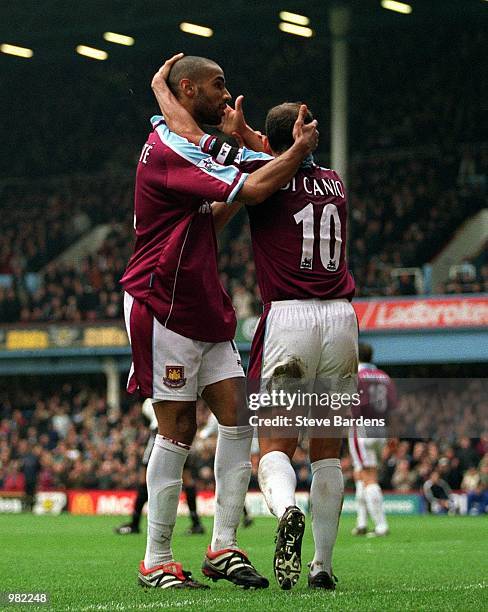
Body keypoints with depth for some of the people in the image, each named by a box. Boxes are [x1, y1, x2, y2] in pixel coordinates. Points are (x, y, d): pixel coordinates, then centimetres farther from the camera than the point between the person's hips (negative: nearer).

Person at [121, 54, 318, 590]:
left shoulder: (191, 146, 16)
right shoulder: (168, 150, -18)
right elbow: (250, 190, -25)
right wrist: (300, 149, -11)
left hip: (205, 309, 10)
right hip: (162, 308, -10)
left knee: (237, 419, 2)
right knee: (178, 430, -6)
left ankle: (223, 547, 5)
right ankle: (156, 562, 2)